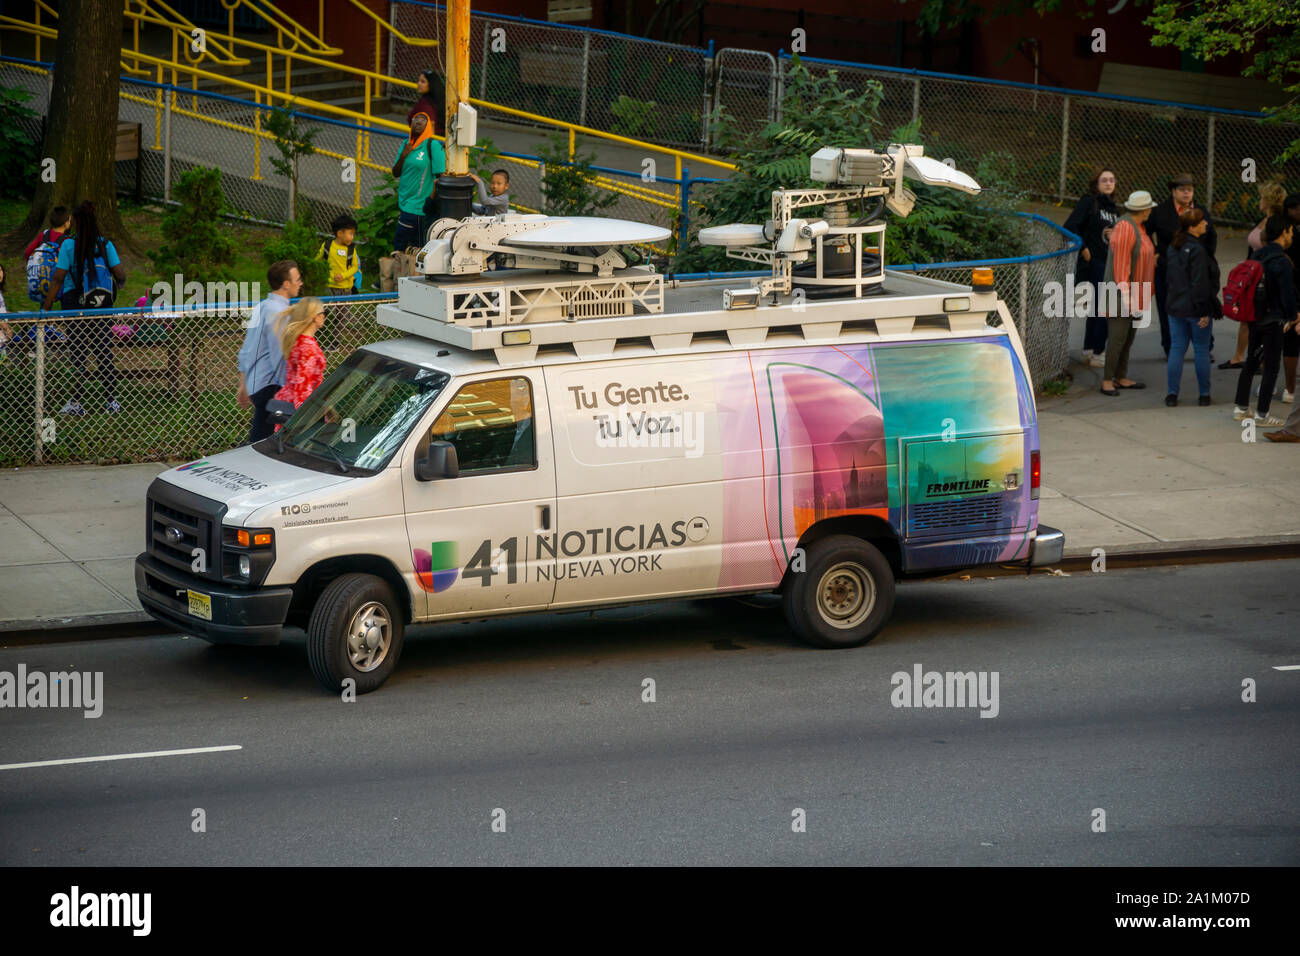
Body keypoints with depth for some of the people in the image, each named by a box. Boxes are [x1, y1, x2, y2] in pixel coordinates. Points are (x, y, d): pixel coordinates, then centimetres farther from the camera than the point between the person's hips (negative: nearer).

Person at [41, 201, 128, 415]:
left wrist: (46, 307, -4)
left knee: (77, 355, 2)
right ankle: (111, 401, 11)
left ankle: (75, 402, 0)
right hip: (102, 307, 3)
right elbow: (121, 275, 1)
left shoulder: (69, 246, -7)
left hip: (76, 305, -3)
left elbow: (58, 279, -9)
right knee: (105, 353, 9)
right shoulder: (105, 245, 0)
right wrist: (119, 284, 25)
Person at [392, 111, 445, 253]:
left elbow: (439, 177, -11)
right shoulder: (407, 144, 12)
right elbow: (396, 174, 14)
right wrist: (402, 156, -4)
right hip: (404, 204, 7)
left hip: (417, 207, -7)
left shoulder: (433, 145, -9)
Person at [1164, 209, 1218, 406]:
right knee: (1201, 350, 5)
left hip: (1175, 306, 6)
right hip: (1195, 308, -6)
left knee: (1176, 348, 9)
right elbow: (1200, 284, -19)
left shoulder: (1173, 247, 6)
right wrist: (1205, 311, -15)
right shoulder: (1197, 250, -18)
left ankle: (1172, 394, 8)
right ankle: (1204, 394, 11)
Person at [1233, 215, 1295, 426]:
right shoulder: (1281, 262, -19)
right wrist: (1292, 316, 0)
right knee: (1271, 367, 0)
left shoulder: (1257, 256, 6)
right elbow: (1288, 293, -19)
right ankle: (1262, 415, 3)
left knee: (1251, 362, 19)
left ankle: (1241, 408, 26)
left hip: (1255, 318, 8)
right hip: (1272, 320, -8)